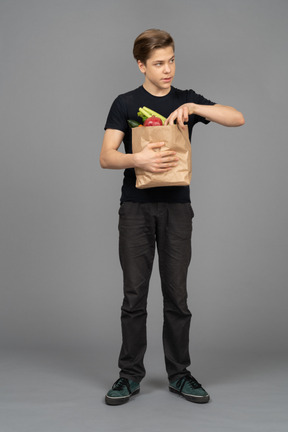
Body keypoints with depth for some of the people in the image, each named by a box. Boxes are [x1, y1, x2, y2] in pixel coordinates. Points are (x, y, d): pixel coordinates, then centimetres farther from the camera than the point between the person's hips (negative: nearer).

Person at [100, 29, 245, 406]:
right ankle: (130, 375, 14)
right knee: (134, 294, 2)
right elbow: (106, 157, -7)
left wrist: (193, 108, -19)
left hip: (176, 208, 2)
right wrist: (138, 159, -26)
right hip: (136, 208, -1)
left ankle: (179, 374, 17)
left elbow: (237, 118, -5)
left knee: (176, 294, 5)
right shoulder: (125, 104, 3)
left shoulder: (188, 100, 8)